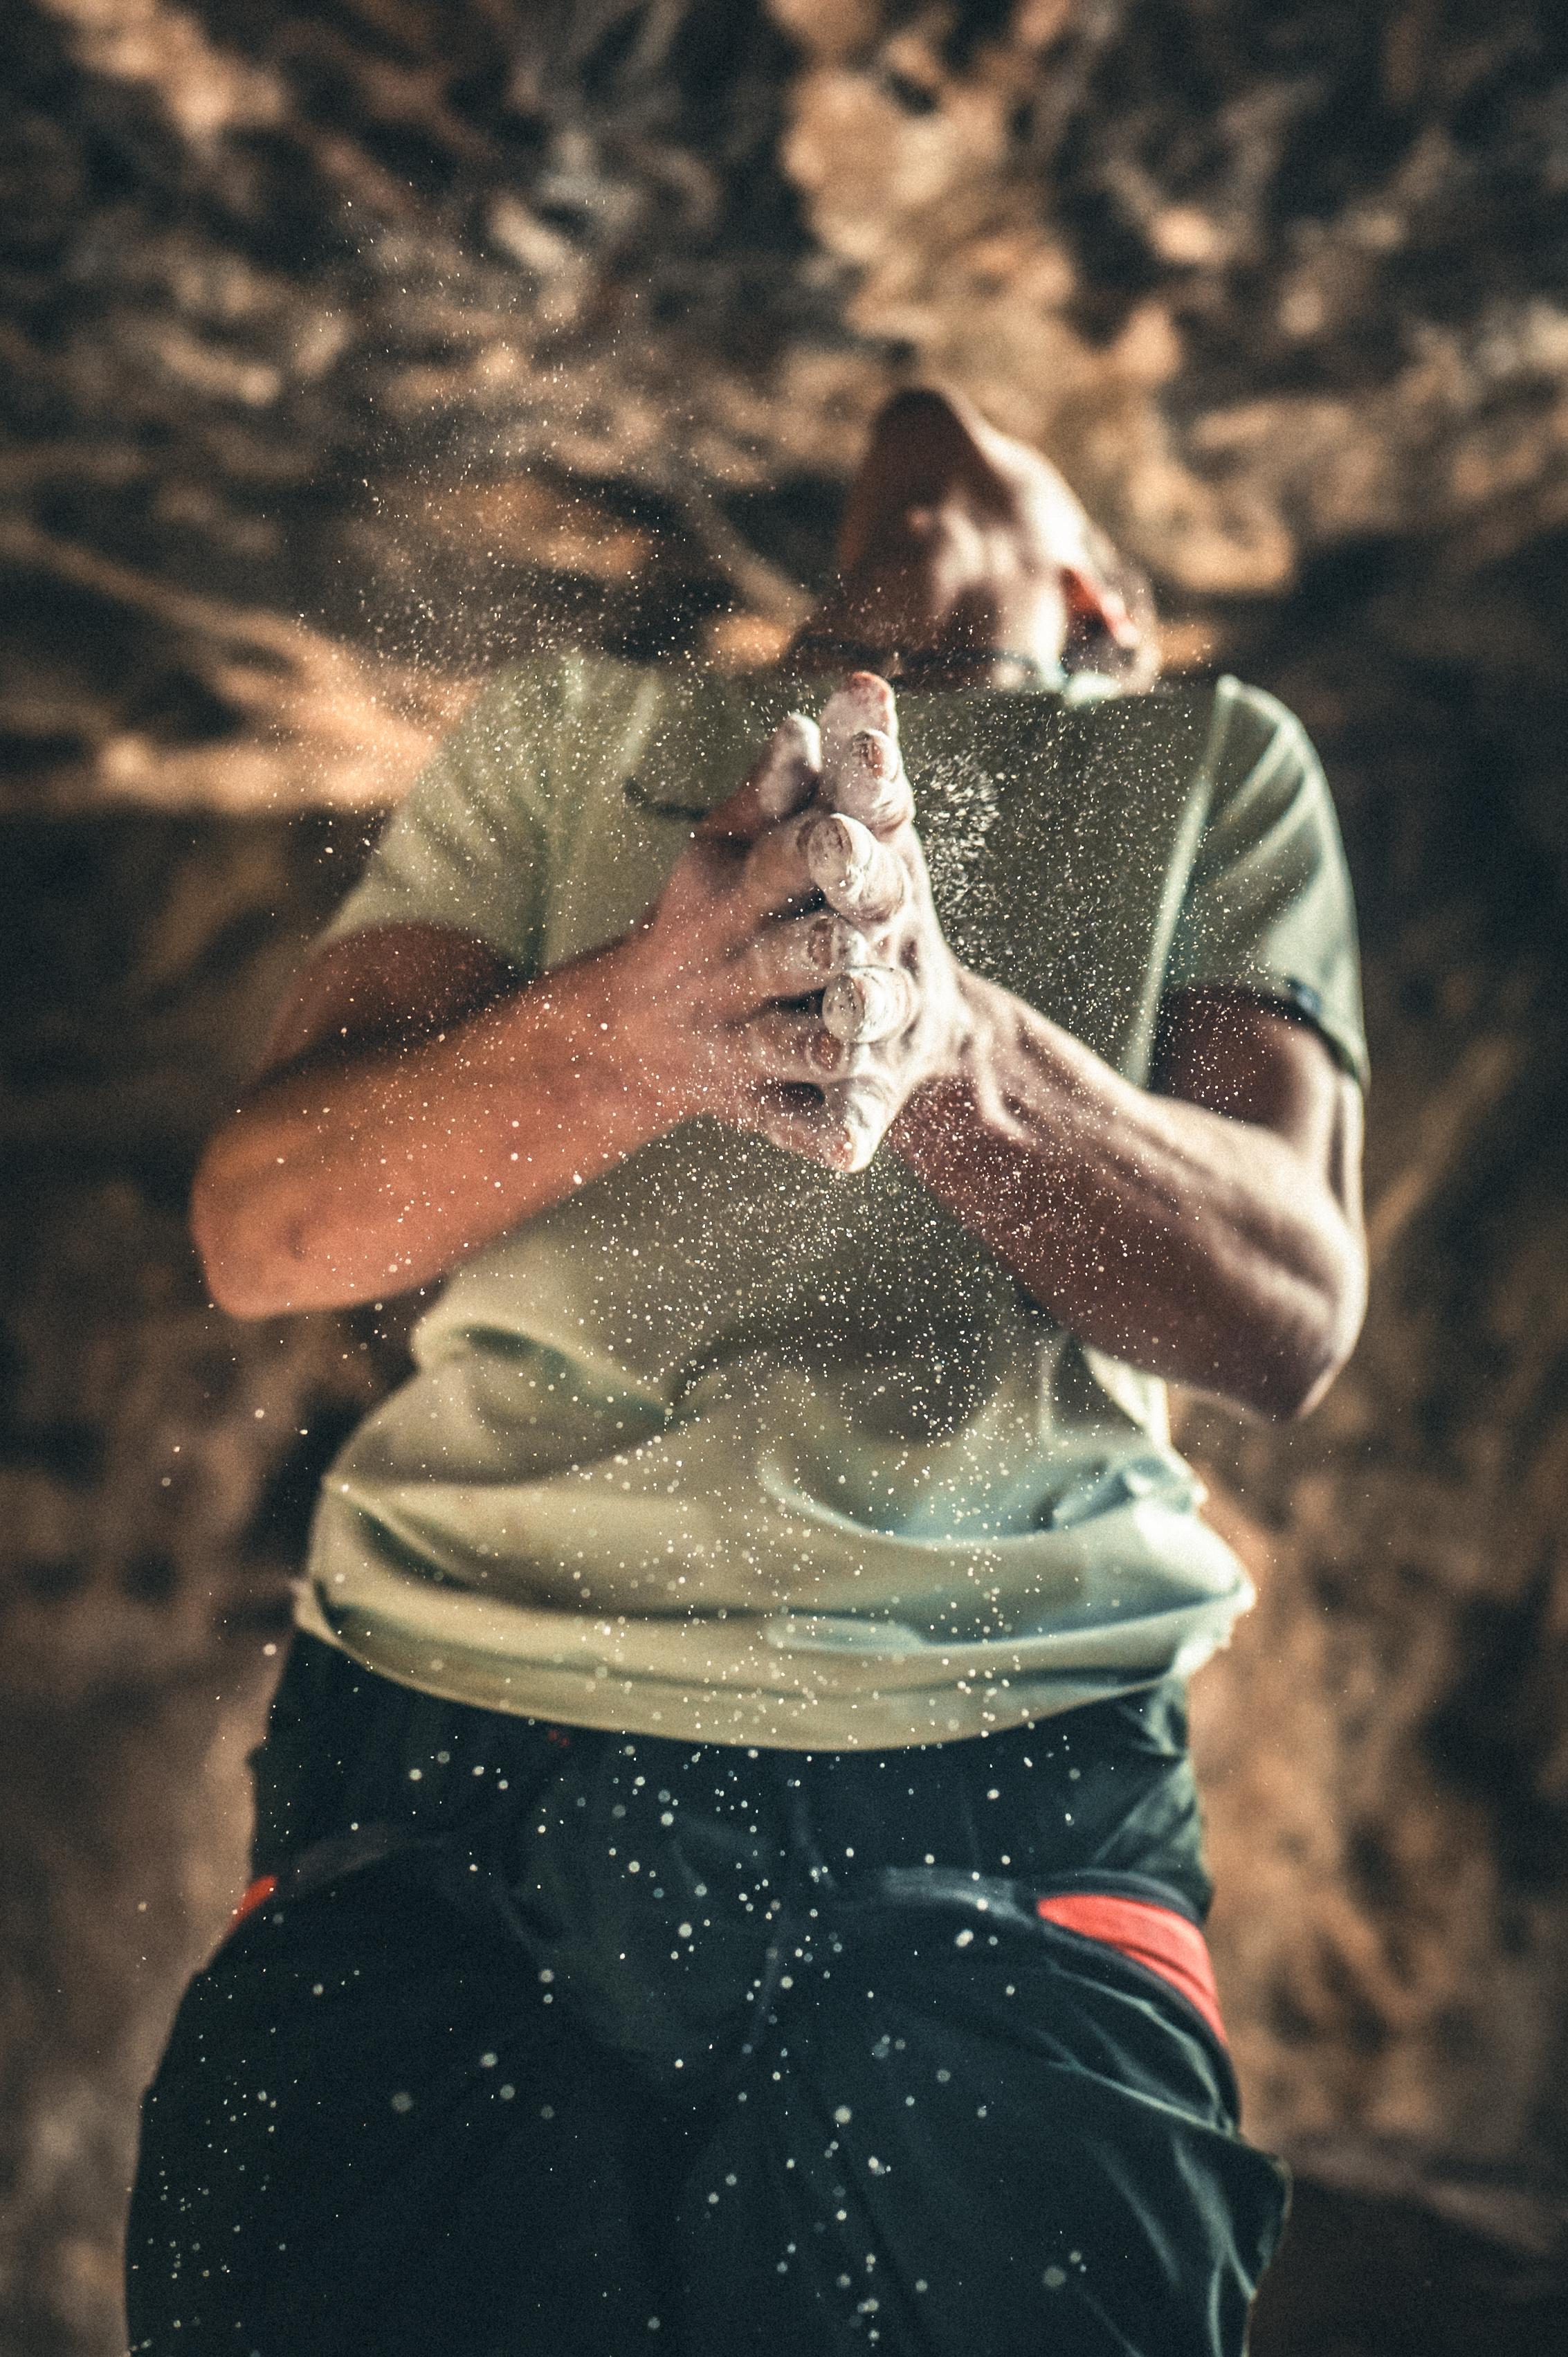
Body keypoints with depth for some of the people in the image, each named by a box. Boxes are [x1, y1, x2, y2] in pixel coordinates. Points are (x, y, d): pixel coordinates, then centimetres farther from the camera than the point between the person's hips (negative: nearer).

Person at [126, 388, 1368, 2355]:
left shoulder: (1214, 767, 17)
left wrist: (949, 1030, -18)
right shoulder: (572, 731, 20)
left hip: (993, 1797, -1)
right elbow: (259, 1221, 6)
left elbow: (1294, 1307, 2)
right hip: (446, 1746, 1)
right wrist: (633, 1026, -14)